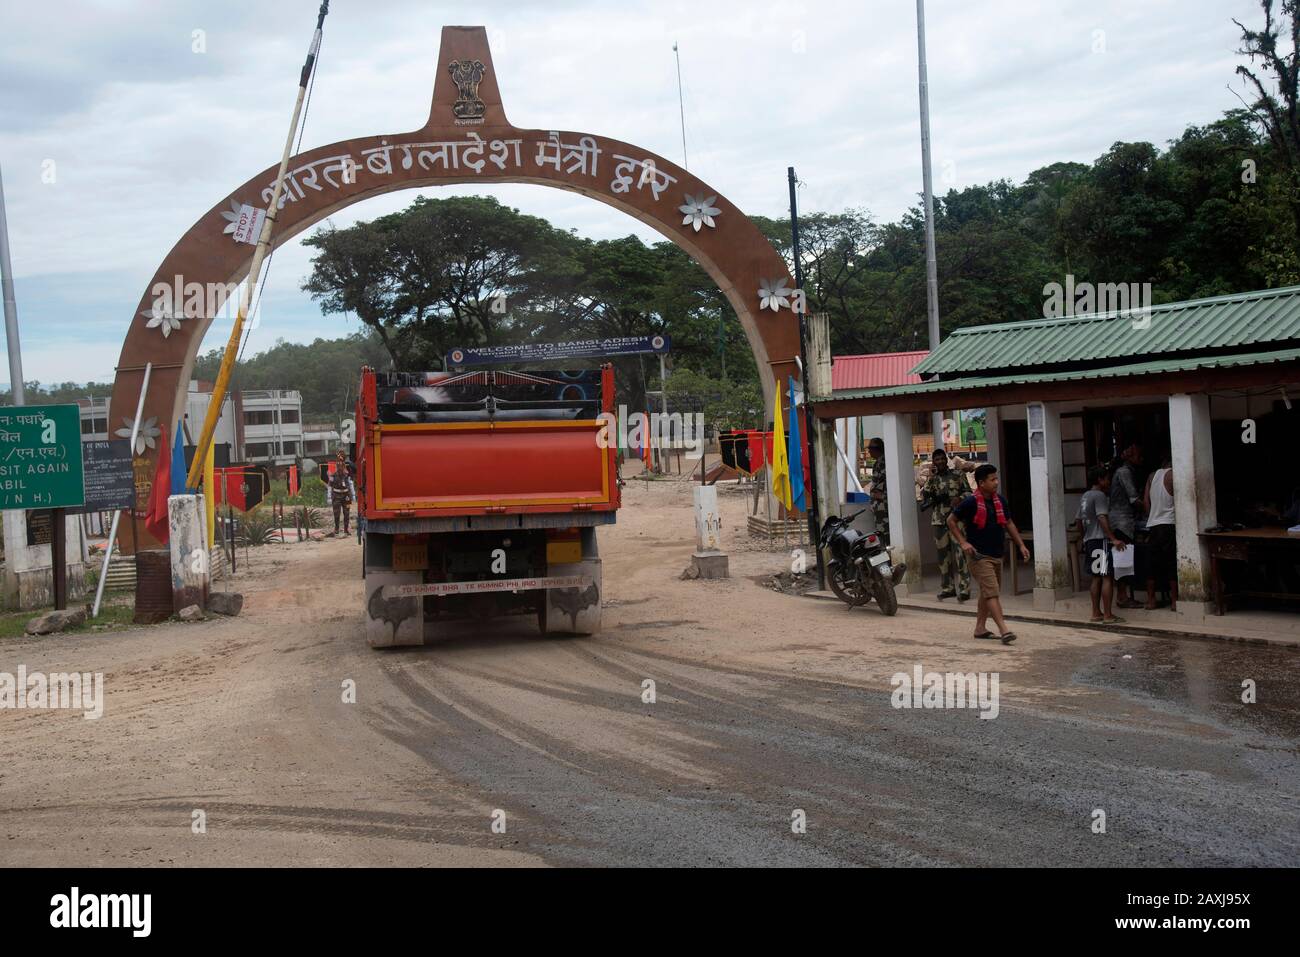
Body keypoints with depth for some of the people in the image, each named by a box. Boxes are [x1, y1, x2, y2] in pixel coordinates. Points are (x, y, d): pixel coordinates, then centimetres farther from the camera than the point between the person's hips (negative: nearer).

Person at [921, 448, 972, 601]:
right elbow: (923, 497, -1)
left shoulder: (957, 474, 7)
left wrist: (960, 498, -14)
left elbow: (968, 491, 7)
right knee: (943, 554, 7)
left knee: (959, 553, -11)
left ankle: (963, 588, -12)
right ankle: (948, 586, 17)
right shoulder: (932, 478, 12)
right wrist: (931, 478, -7)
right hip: (939, 520, 3)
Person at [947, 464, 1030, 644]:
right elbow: (951, 521, -5)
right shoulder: (971, 502, -13)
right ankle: (1004, 630, -22)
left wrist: (1021, 545, 12)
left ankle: (980, 628, 26)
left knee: (987, 593, 16)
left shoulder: (1000, 501, 6)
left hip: (996, 555, 8)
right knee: (992, 592, -15)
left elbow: (1009, 524, 18)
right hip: (979, 555, -8)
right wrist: (963, 542, -13)